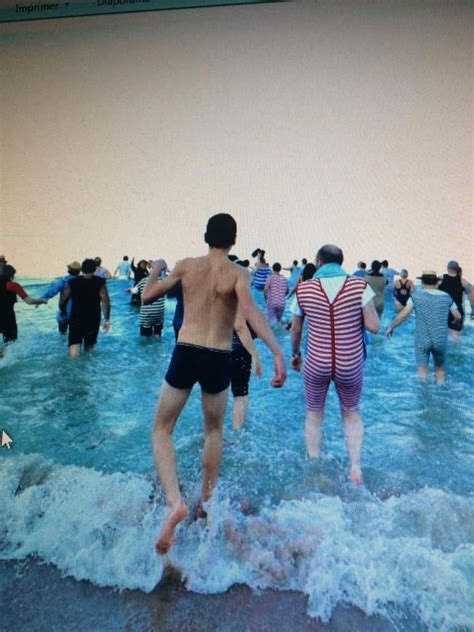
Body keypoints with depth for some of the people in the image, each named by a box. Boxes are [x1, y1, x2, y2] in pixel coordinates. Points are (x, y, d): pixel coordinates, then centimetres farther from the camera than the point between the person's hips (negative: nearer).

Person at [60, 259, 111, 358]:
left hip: (76, 320, 0)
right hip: (93, 321, 0)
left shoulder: (72, 283, -4)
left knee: (74, 354, -3)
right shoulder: (100, 283, -8)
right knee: (89, 348, 25)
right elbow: (105, 302, -14)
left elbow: (62, 302, 0)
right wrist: (107, 319, -7)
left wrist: (63, 312, 19)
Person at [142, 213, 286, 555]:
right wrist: (277, 352, -30)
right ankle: (206, 502, 34)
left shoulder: (186, 266, 3)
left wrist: (156, 268, 29)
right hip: (219, 360, 0)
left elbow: (147, 297, 10)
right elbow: (251, 310, -23)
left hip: (185, 354, 0)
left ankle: (175, 502, -5)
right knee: (214, 430, 24)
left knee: (162, 431, 14)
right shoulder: (238, 273, -3)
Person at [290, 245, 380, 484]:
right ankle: (355, 467, 17)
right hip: (350, 366, 0)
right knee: (351, 413, 25)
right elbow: (374, 327, -11)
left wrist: (295, 354, 22)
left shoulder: (304, 290, -4)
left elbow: (295, 330, 6)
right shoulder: (359, 286, -8)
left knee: (314, 414, 22)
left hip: (316, 365, 0)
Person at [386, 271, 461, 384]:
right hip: (441, 340, 3)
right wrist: (453, 321, 30)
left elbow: (402, 315, -10)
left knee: (422, 370, 1)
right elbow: (458, 316, 7)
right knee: (440, 368, 19)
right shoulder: (446, 297, 2)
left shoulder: (416, 296, -6)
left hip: (422, 340, -3)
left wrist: (391, 327, 4)